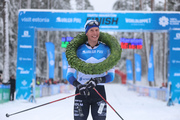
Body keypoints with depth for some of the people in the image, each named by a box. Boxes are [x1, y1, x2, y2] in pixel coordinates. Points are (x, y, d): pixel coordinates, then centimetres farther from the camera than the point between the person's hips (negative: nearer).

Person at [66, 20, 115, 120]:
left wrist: (98, 80, -18)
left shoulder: (105, 49, 5)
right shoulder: (79, 50, 4)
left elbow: (111, 75, 2)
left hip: (99, 90, 0)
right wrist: (78, 85, -19)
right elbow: (69, 74, 1)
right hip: (81, 91, 0)